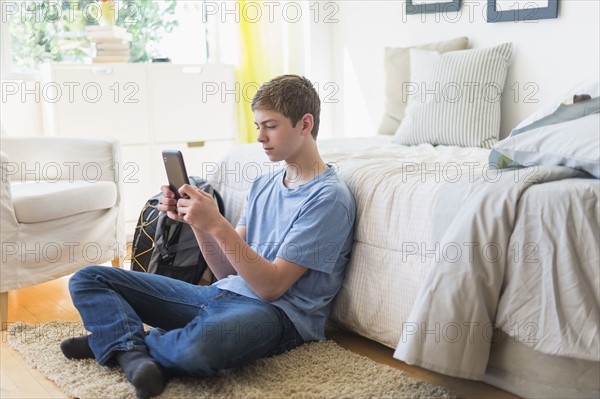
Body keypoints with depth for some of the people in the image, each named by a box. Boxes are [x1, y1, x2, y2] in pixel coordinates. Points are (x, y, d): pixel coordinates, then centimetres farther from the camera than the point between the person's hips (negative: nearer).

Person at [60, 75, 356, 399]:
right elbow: (226, 270, 12)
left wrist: (216, 224, -21)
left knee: (200, 345, -43)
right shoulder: (264, 184, 17)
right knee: (87, 279, 4)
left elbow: (272, 286, -15)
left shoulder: (330, 197, -8)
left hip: (279, 311, -8)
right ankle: (135, 355, -22)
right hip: (225, 292, 8)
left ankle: (111, 339, -12)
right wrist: (196, 221, -4)